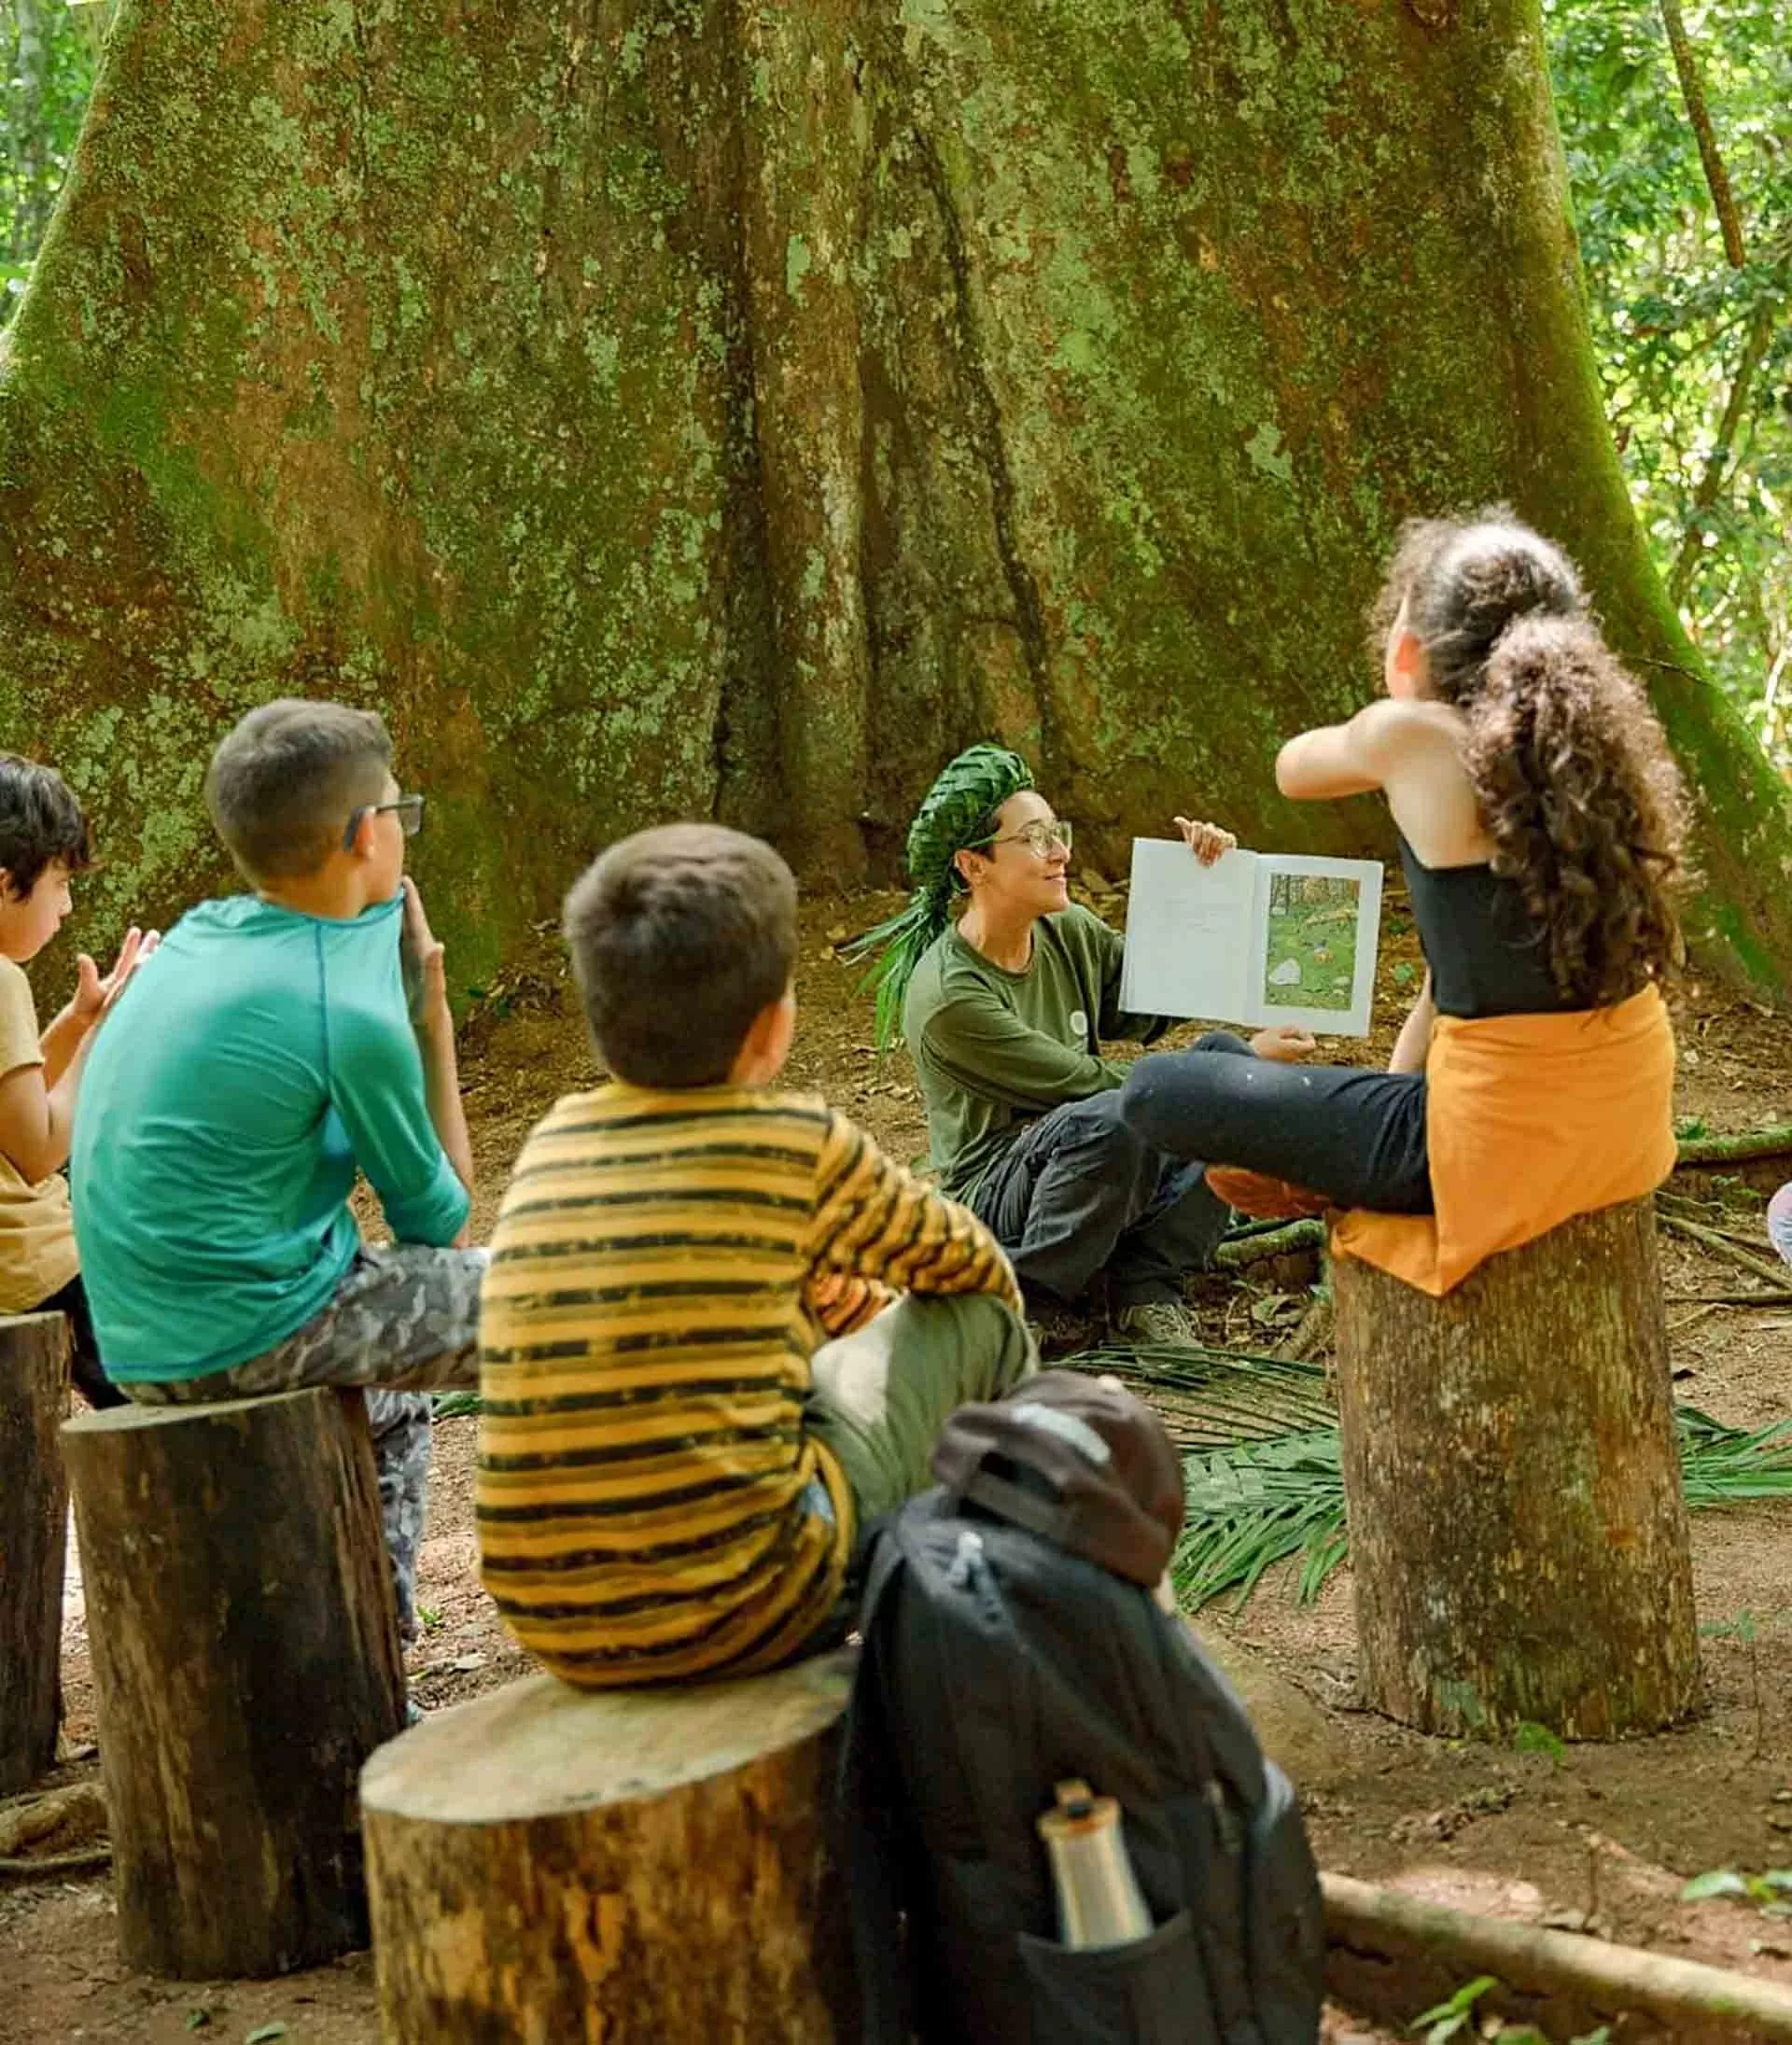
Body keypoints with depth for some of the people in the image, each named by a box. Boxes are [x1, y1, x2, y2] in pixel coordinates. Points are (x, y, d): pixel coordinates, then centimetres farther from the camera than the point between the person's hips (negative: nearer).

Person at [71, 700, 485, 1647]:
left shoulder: (199, 934, 4)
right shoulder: (351, 1016, -19)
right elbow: (442, 1221, -4)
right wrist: (433, 1023, 0)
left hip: (143, 1343, 9)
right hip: (248, 1333, -9)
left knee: (390, 1403, 34)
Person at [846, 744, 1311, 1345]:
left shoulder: (1069, 933, 1)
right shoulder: (946, 997, -22)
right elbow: (1086, 1084, -20)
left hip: (1087, 1169, 8)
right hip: (994, 1199, -8)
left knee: (1222, 1055, -12)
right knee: (1113, 1119, -37)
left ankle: (1148, 1290, -12)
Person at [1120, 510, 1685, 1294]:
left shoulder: (1414, 738, -13)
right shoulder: (1592, 741, 7)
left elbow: (1293, 769, 10)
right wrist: (1397, 1086, 17)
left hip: (1503, 1142, -8)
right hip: (1627, 1127, 8)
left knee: (1154, 1092, 2)